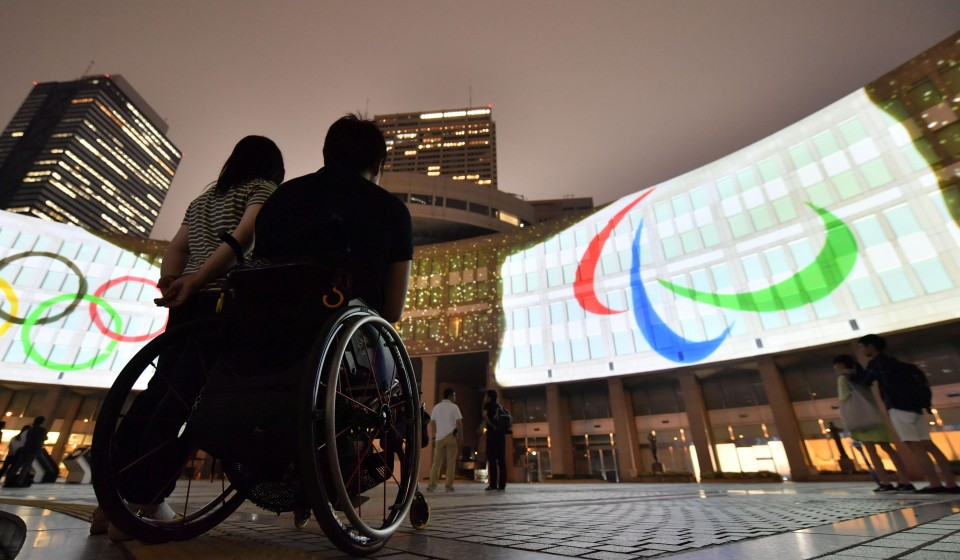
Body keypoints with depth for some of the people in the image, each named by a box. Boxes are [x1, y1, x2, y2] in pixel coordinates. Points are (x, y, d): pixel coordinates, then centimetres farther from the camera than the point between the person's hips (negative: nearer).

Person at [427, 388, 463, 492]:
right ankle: (449, 486, 4)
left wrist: (433, 437, 14)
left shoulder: (436, 407, 10)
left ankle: (432, 485, 6)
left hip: (439, 437, 4)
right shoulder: (454, 407, -4)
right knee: (451, 462, 3)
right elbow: (458, 423, -8)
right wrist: (461, 436, -1)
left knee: (436, 462, 9)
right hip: (451, 436, -4)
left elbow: (432, 423, 9)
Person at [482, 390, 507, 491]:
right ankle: (502, 484, 3)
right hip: (501, 434, 6)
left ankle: (493, 484, -4)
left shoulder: (487, 405, 2)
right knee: (501, 460, 5)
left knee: (492, 460, -2)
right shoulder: (499, 407, 20)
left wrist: (492, 426, -12)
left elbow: (485, 415, -18)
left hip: (492, 434, -6)